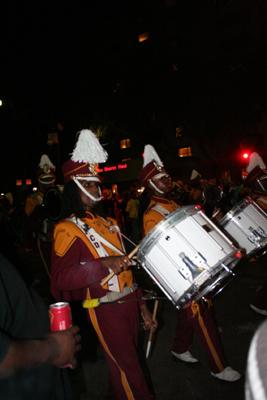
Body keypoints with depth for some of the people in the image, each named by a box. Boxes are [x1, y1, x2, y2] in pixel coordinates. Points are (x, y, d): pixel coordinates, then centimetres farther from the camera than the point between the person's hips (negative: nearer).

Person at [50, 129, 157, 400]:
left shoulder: (107, 223, 11)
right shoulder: (67, 229, -13)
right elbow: (61, 277, -24)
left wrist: (141, 305, 15)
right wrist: (104, 263, -35)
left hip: (128, 303, 7)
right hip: (105, 311, -7)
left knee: (123, 363, 22)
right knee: (129, 371, 3)